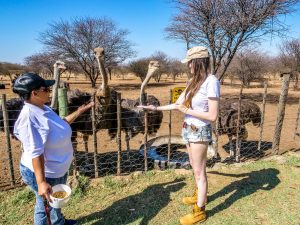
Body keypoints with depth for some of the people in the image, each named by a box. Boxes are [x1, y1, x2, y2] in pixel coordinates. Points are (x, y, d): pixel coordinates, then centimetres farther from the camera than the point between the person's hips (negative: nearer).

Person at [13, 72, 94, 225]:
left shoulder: (43, 109, -3)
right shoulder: (29, 118, -31)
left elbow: (60, 124, 15)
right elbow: (35, 153, -31)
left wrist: (78, 112, 13)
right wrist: (41, 182, -29)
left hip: (58, 169, 10)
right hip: (43, 173, -10)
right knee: (45, 205, 16)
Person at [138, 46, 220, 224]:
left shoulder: (211, 82, -19)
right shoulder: (194, 81, 6)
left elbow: (213, 116, -21)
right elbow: (178, 104, 11)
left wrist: (186, 110, -17)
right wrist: (156, 108, 11)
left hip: (200, 132, -7)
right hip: (189, 129, 8)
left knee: (199, 171, 5)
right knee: (195, 167, 22)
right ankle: (199, 195, 45)